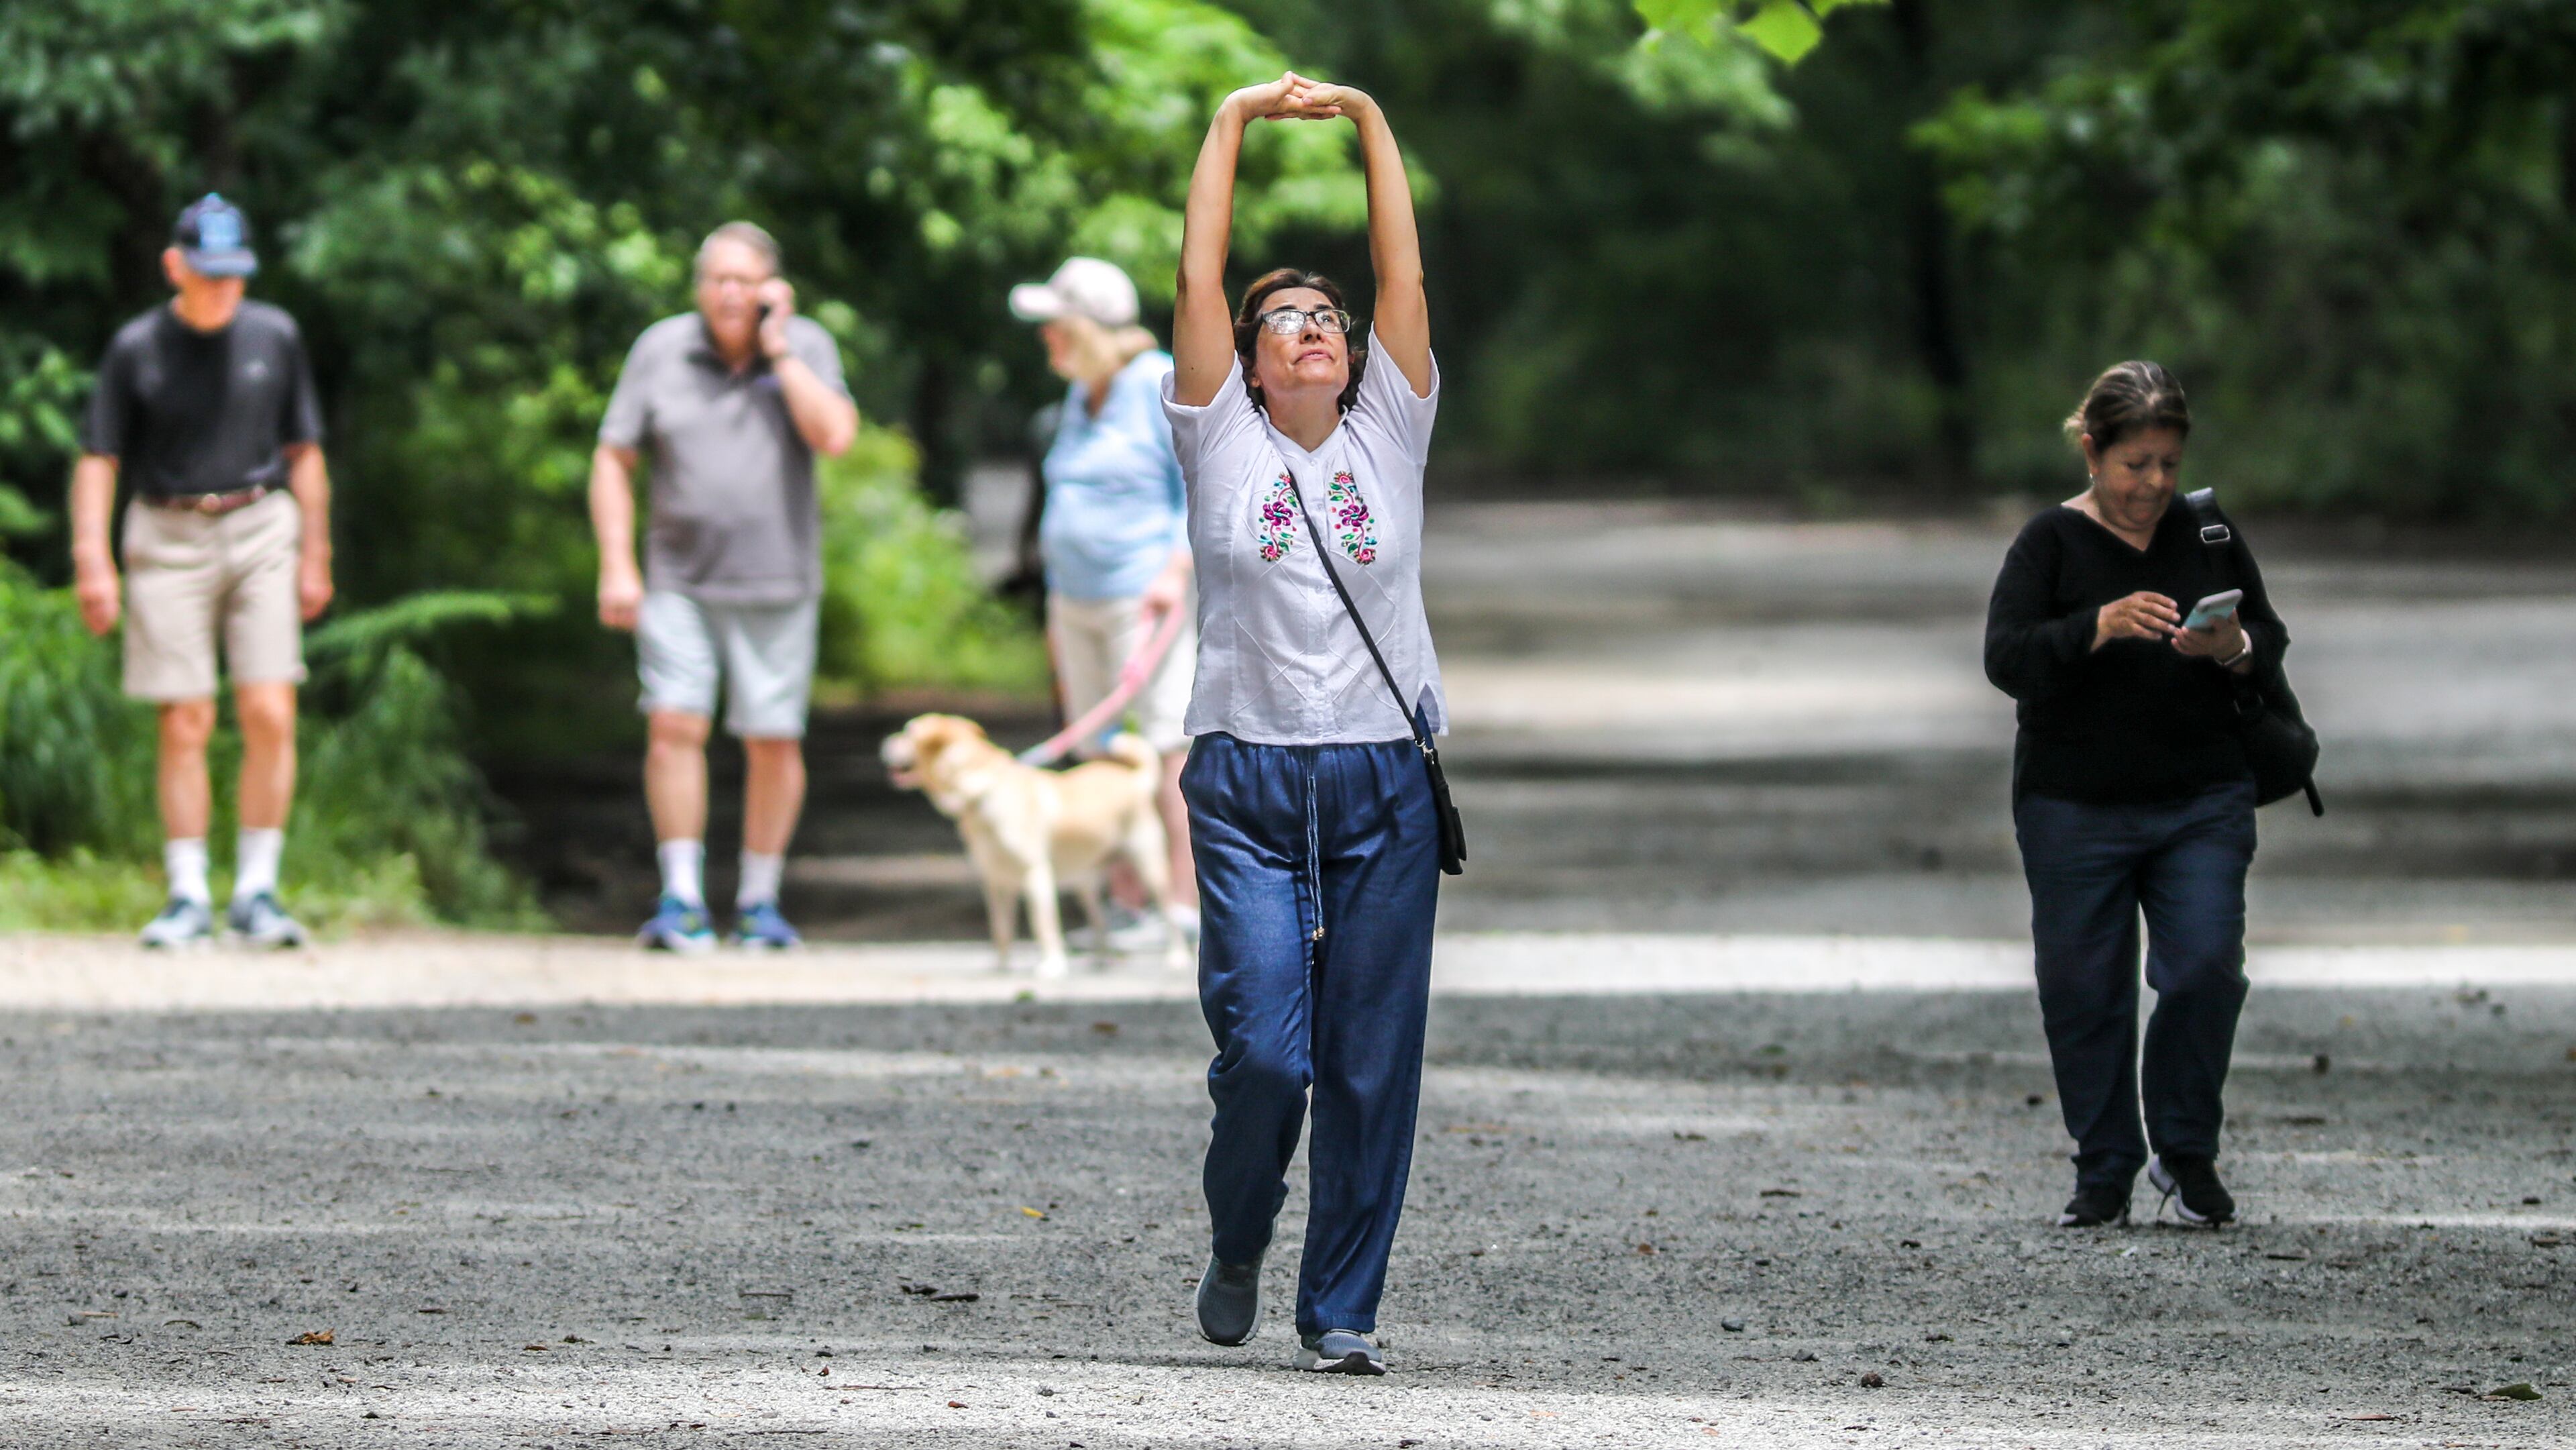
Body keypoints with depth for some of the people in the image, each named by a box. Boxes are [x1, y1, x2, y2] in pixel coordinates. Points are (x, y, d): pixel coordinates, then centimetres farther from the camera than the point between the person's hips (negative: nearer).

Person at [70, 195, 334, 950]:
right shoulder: (137, 348, 0)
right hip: (168, 539, -1)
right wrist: (92, 560, -9)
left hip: (260, 530, 2)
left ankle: (257, 890, 1)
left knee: (270, 717, -8)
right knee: (185, 726, -3)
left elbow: (303, 453, 13)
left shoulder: (275, 337, 6)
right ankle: (188, 897, 4)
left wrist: (315, 555, 11)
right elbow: (98, 459, 0)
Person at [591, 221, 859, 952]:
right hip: (681, 582, 0)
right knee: (674, 726, -12)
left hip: (775, 585, 0)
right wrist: (616, 568, -4)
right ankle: (682, 900, -7)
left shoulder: (806, 347, -1)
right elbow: (613, 461, 4)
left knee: (774, 741, 3)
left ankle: (760, 901, 16)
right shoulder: (661, 350, 0)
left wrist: (778, 348, -13)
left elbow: (834, 434, -17)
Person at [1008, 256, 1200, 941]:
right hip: (1081, 598, 9)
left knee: (1167, 744, -11)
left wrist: (1178, 569, -23)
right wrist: (1056, 602, 22)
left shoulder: (1162, 385, -9)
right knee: (1100, 754, 6)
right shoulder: (1080, 399, 16)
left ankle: (1185, 905, -12)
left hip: (1146, 595, -9)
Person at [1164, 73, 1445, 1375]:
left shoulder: (1388, 435, 12)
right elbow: (1200, 278, 2)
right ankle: (1235, 1246, 18)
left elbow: (1404, 275, 7)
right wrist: (1234, 121, 4)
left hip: (1383, 789, 2)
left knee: (1373, 1063, -1)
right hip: (1247, 783, -2)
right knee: (1263, 1052, -10)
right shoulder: (1222, 439, 7)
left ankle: (1341, 1310, 8)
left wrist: (1370, 122, 7)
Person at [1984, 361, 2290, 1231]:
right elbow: (2007, 659, -14)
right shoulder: (2052, 542, -4)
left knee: (2206, 970, -9)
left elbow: (2272, 644, 10)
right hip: (2075, 809, -2)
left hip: (2203, 804, 2)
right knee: (2083, 990, 2)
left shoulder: (2206, 535, 7)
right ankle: (2105, 1171, 15)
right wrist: (2100, 627, -29)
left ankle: (2187, 1153, 9)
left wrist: (2233, 650, -14)